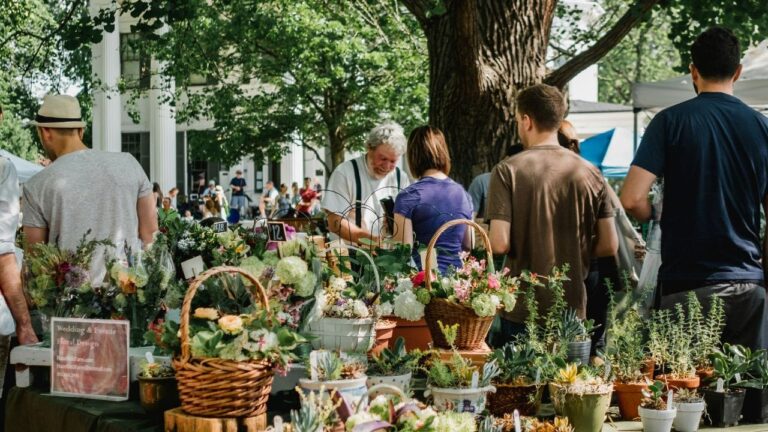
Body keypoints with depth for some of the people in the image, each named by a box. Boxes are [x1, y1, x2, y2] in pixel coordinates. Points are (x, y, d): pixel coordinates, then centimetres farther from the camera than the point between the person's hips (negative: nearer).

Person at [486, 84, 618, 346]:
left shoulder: (508, 171, -9)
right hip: (573, 310, 3)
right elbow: (609, 245, 1)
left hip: (522, 312, -3)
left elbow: (499, 244, -16)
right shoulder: (589, 173, 2)